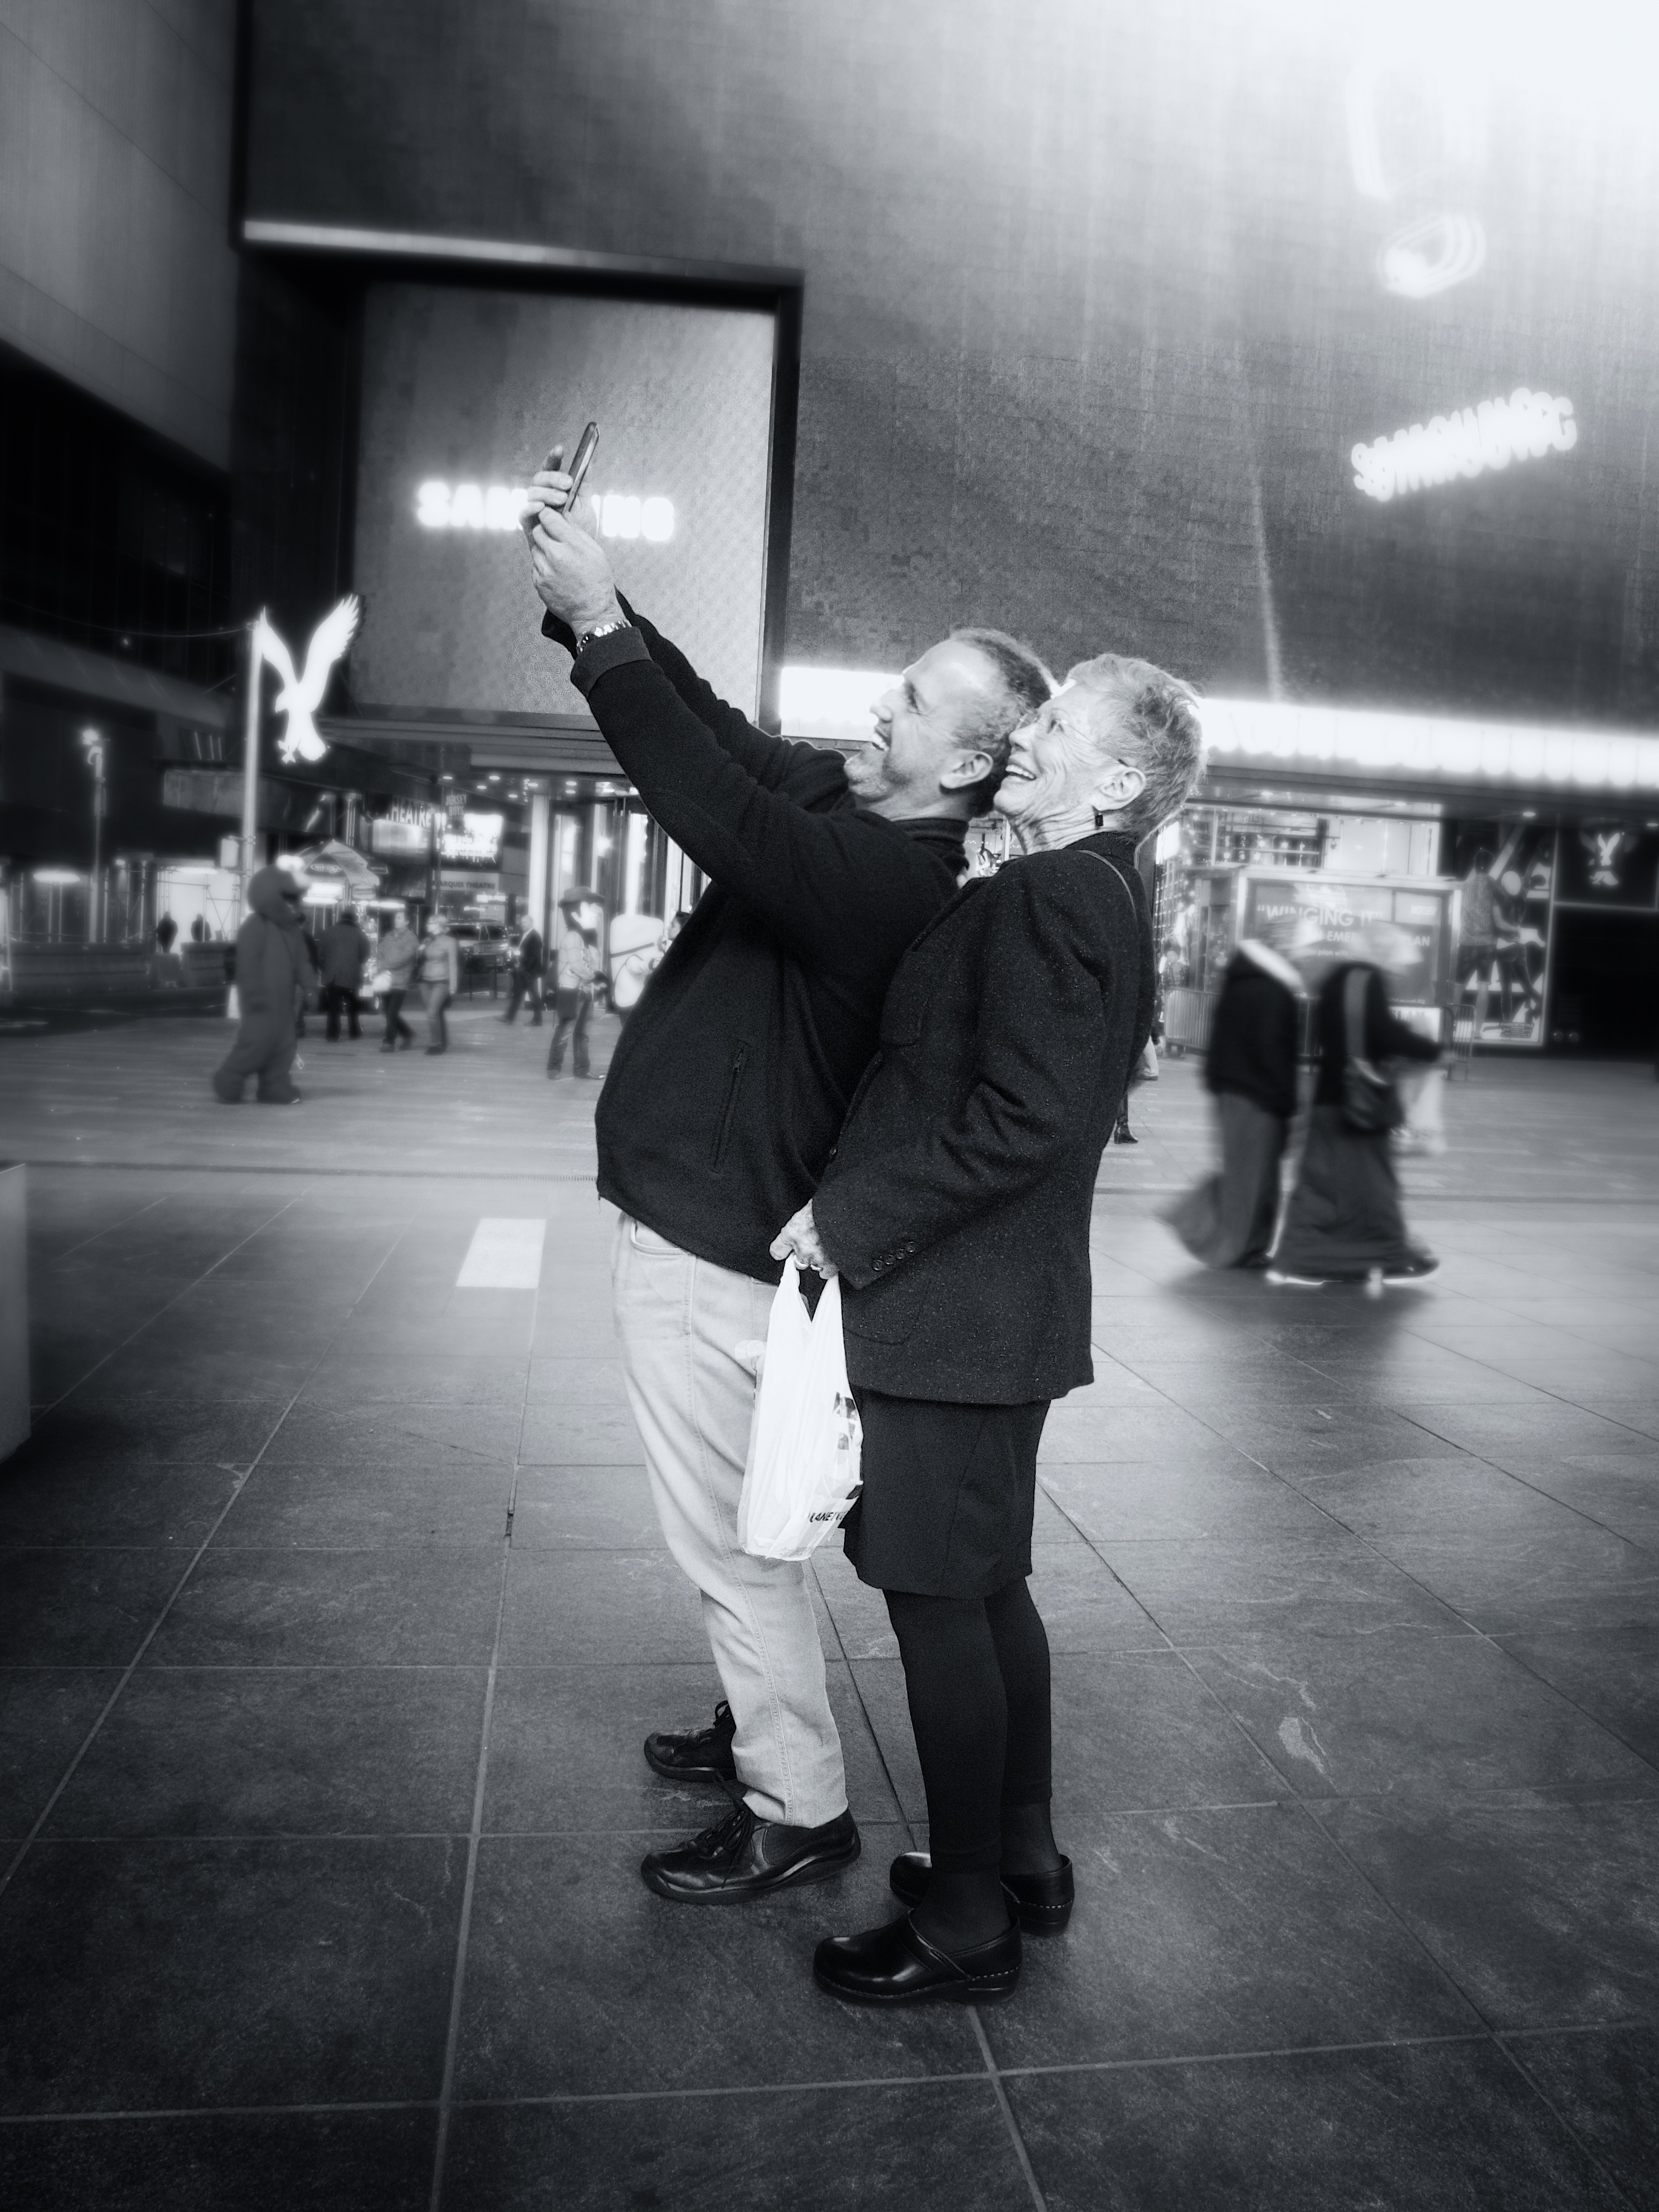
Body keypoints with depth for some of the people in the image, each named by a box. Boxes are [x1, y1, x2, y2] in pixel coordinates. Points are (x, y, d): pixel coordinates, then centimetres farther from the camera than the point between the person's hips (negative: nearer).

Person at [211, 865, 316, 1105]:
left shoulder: (293, 929, 12)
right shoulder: (254, 928, -13)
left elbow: (301, 961, 16)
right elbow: (248, 967, -17)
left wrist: (308, 985, 4)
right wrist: (255, 998, -20)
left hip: (283, 1000, 8)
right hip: (262, 1001, -8)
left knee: (284, 1044, 7)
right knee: (258, 1042, -9)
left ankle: (274, 1088, 12)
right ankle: (227, 1081, 7)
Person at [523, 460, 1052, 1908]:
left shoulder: (894, 879, -24)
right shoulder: (845, 805, 5)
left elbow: (720, 812, -35)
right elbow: (715, 727, 10)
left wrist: (599, 625, -30)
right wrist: (591, 598, 0)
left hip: (713, 1245, -10)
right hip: (708, 1220, 10)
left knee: (730, 1540, 3)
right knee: (739, 1529, 24)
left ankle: (798, 1812, 20)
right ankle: (767, 1727, 42)